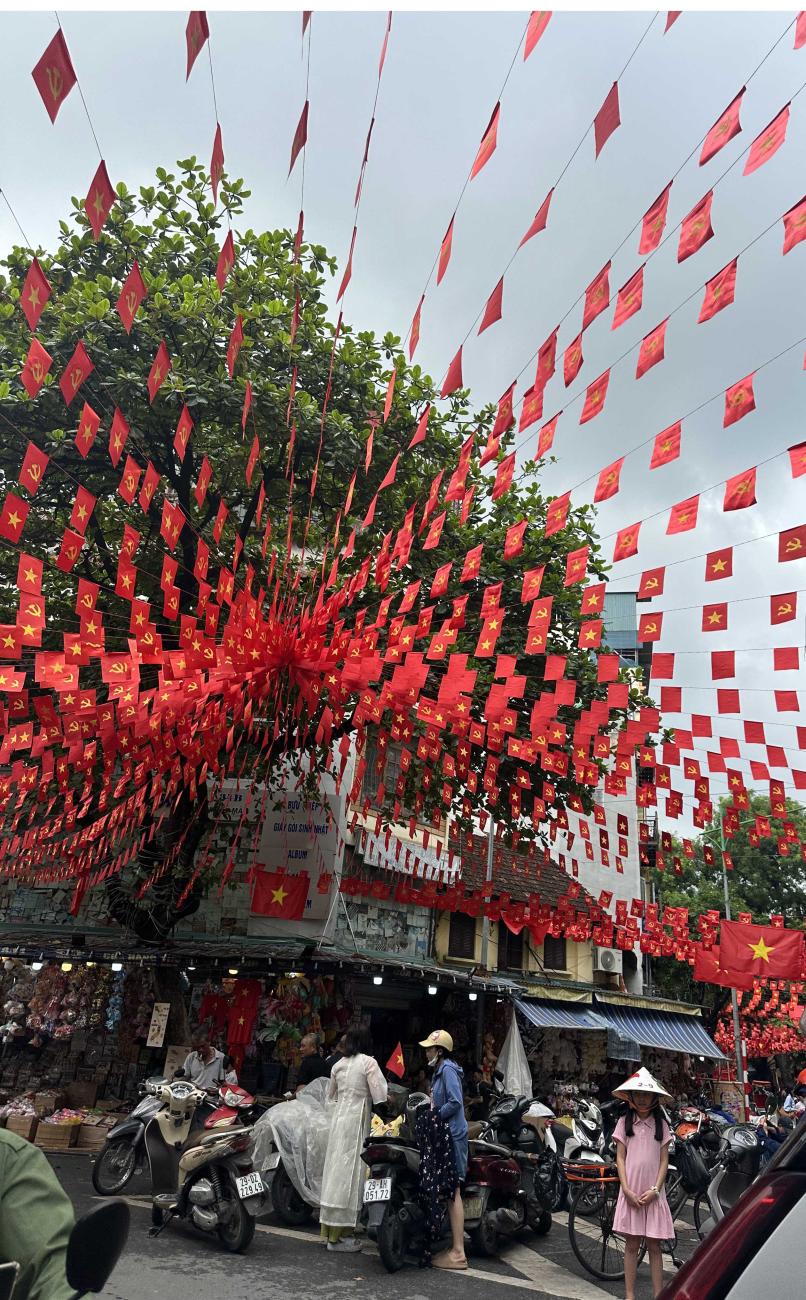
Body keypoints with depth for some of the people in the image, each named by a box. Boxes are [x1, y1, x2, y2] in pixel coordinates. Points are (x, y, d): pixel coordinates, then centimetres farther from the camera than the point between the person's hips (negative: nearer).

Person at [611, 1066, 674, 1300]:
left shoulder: (661, 1124, 4)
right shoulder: (625, 1122, 2)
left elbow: (664, 1160, 3)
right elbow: (620, 1157, 1)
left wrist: (655, 1190, -8)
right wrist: (626, 1189, -9)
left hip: (653, 1193, 0)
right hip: (631, 1192, 0)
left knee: (654, 1246, 5)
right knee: (632, 1245, 5)